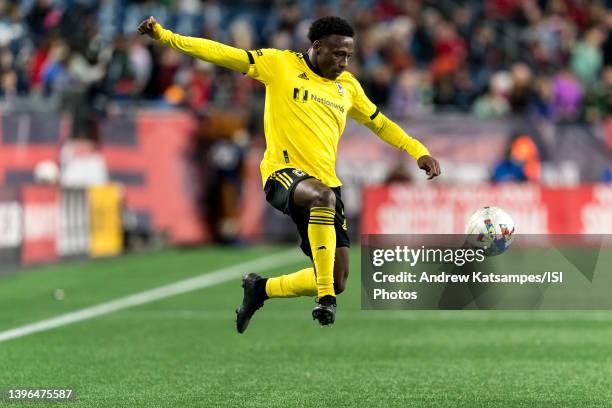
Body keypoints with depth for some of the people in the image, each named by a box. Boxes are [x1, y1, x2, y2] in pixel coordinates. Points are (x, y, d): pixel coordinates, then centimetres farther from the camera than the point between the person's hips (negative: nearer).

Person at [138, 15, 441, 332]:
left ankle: (261, 289, 25)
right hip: (283, 172, -6)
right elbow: (222, 54, -3)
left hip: (326, 182, 6)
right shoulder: (280, 65, 2)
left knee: (337, 281, -3)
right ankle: (325, 300, -37)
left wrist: (419, 152, 19)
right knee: (323, 197, -42)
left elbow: (380, 124, 29)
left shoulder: (348, 86, 16)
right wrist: (165, 36, -11)